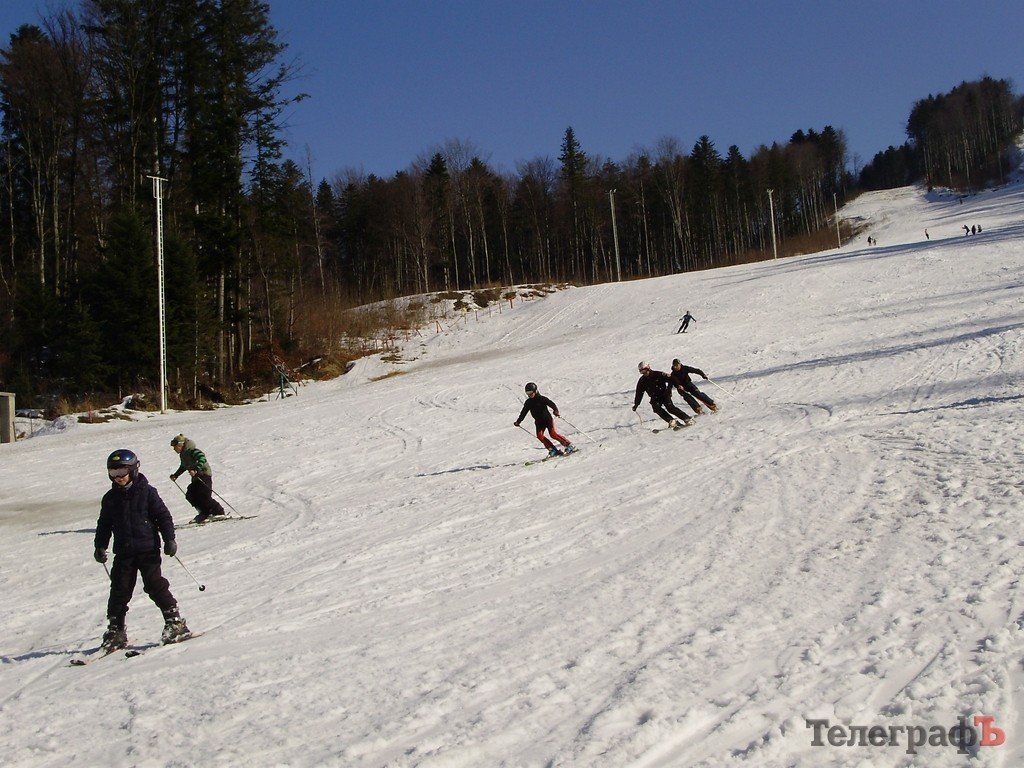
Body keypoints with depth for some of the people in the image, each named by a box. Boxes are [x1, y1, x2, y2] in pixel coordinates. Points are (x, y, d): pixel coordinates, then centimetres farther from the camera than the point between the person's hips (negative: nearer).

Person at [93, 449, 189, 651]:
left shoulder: (146, 492, -2)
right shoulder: (110, 498, 9)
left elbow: (163, 515, -1)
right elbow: (104, 524, 18)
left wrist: (169, 539, -7)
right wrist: (100, 546, 9)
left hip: (148, 549, -4)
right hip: (123, 553, 4)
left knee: (155, 585, -7)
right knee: (119, 590, 3)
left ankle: (175, 622, 2)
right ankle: (115, 631, 13)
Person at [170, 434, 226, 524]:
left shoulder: (191, 451, -17)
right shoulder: (183, 454, 13)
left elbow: (202, 458, -31)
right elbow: (184, 466, 30)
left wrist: (196, 469, -40)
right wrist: (175, 475, 27)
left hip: (204, 474, -10)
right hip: (196, 477, 10)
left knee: (204, 497, -17)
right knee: (190, 496, 0)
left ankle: (219, 512, -7)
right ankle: (205, 513, 8)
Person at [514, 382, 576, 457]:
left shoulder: (541, 399, -10)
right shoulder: (528, 403, 5)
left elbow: (551, 404, -19)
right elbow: (523, 413, 13)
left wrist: (555, 410, -37)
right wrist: (518, 421, 8)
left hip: (548, 419, -5)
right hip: (539, 422, 5)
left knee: (553, 434, -20)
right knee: (539, 435, -17)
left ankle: (569, 445, -10)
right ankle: (552, 449, -12)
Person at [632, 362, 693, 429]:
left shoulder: (657, 374, -8)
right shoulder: (642, 381, 2)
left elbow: (670, 379, -3)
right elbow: (639, 394, 8)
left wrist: (669, 389, -15)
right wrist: (636, 404, 4)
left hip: (664, 395, -3)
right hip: (655, 398, 3)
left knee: (670, 407, -24)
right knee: (656, 407, -28)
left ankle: (687, 419, -21)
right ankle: (672, 421, -33)